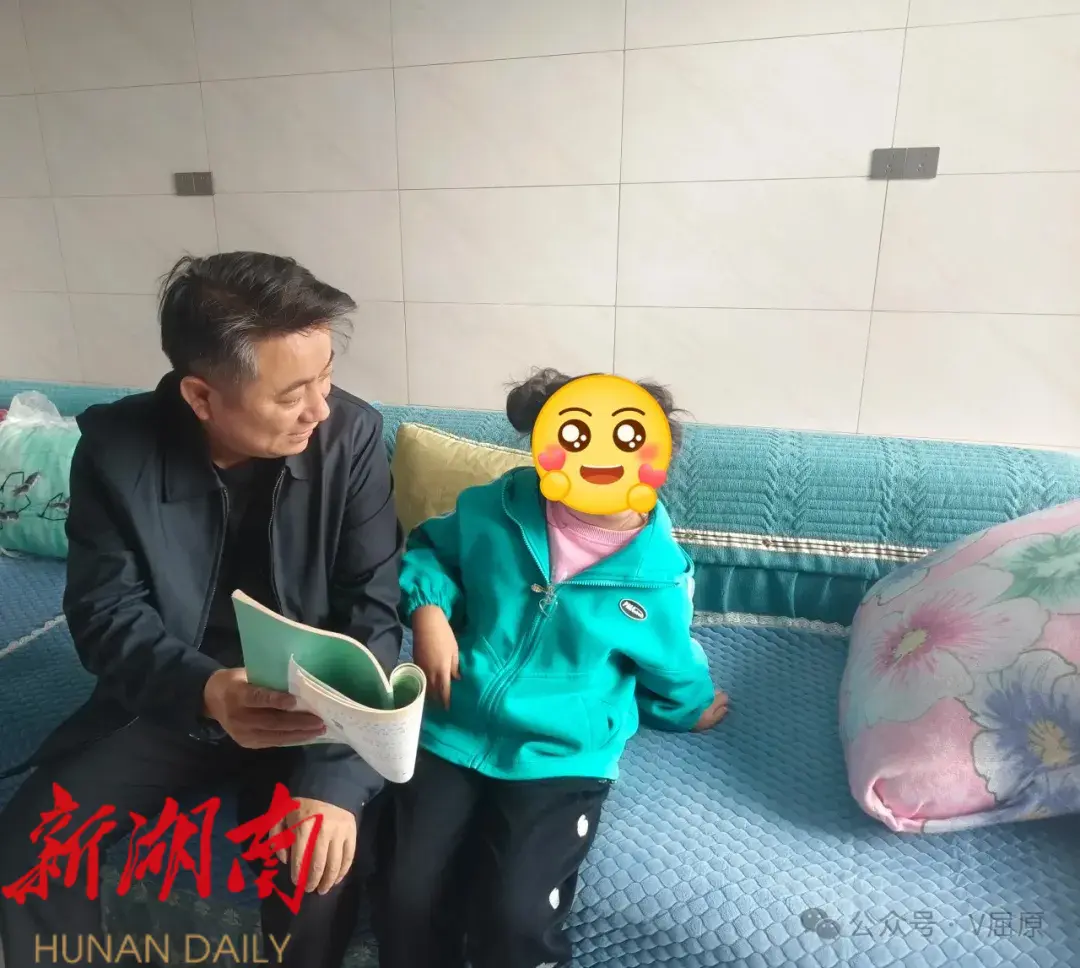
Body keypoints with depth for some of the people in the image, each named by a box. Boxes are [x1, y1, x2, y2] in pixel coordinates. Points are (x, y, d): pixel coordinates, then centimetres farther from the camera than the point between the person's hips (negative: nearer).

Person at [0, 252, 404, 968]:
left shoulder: (352, 435, -17)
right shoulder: (115, 447, -14)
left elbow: (375, 611, -16)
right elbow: (105, 616, -10)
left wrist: (337, 780, -26)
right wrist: (205, 691, -33)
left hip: (312, 704, -1)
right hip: (169, 697, 2)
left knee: (318, 860, -22)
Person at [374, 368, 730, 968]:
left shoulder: (659, 577, -9)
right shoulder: (496, 511, -6)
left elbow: (673, 675, 11)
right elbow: (429, 547, 12)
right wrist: (428, 609, -4)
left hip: (560, 760, -1)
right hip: (452, 733, 2)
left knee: (514, 920, -15)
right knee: (407, 900, -9)